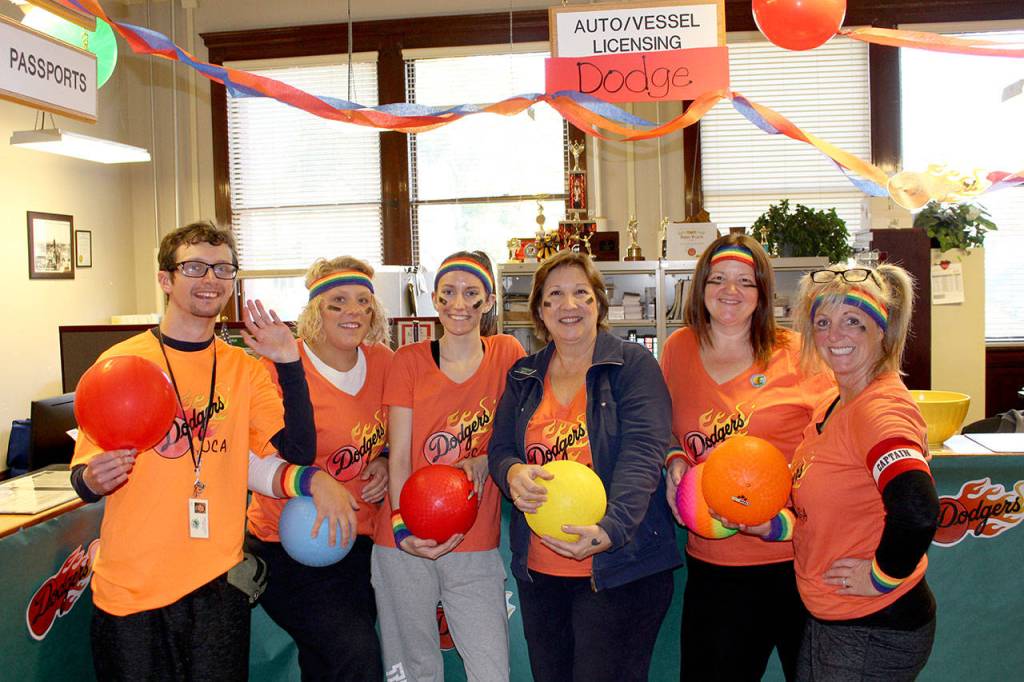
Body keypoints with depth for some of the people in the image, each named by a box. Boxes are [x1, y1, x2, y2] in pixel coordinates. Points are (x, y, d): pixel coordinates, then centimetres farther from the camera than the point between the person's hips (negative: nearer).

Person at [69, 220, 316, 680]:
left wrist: (288, 360, -15)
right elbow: (83, 474, 0)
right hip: (130, 586, -2)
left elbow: (298, 448, -8)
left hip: (219, 582, 2)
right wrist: (93, 480, -23)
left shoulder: (245, 369, 3)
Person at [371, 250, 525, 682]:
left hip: (476, 548, 0)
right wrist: (402, 527, -16)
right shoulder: (409, 360, 0)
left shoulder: (506, 354, 2)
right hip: (405, 547, 0)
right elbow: (399, 455, -3)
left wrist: (485, 460, -14)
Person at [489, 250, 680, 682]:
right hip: (538, 570, 5)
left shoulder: (633, 364, -6)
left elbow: (642, 453, -17)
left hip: (620, 569, -4)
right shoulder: (524, 377, 10)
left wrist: (610, 528, -32)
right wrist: (514, 473, -18)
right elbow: (500, 449, 7)